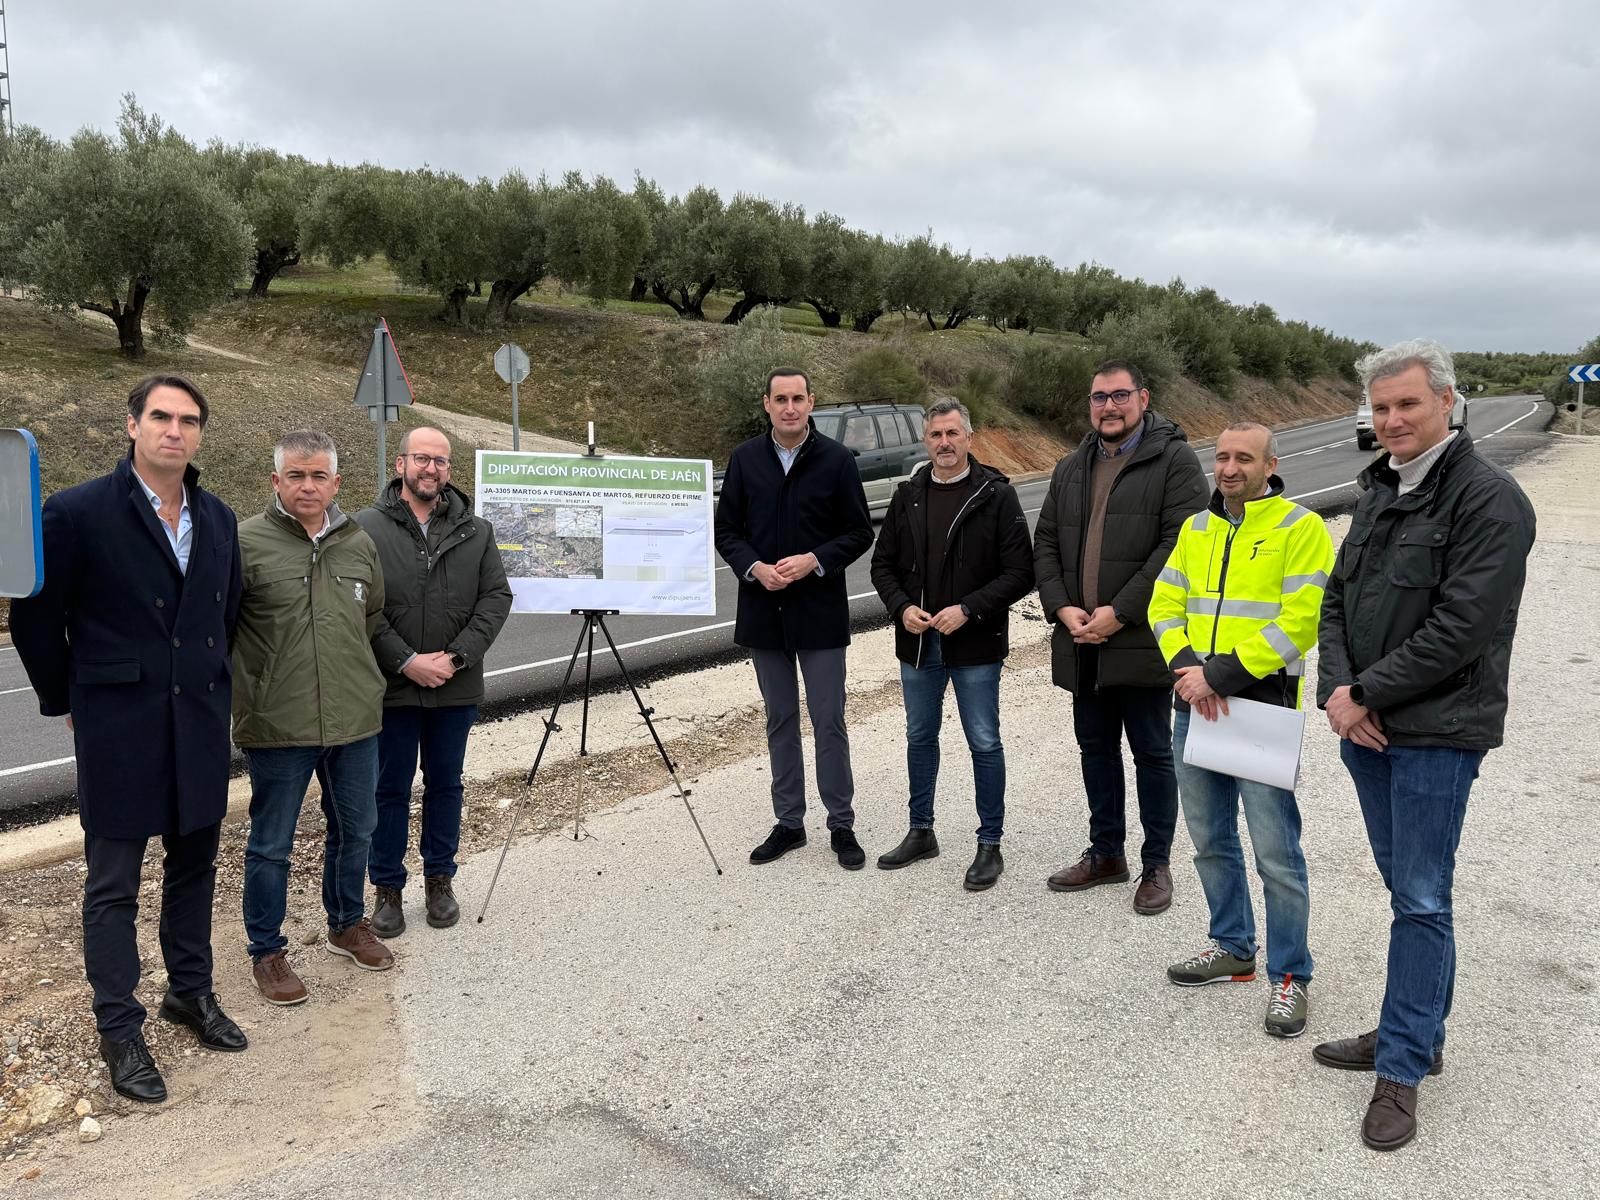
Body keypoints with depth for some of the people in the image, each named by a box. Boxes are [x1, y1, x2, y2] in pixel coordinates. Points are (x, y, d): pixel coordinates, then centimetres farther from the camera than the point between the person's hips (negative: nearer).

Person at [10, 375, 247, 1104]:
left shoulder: (218, 519, 5)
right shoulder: (77, 513, -11)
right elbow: (35, 620, -3)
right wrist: (68, 702, 3)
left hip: (200, 727, 5)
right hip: (118, 729, -5)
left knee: (194, 865, 16)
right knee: (113, 883, 7)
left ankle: (191, 991, 33)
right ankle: (119, 1030, 19)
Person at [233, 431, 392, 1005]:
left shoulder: (360, 543, 6)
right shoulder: (245, 542, -10)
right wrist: (244, 697, -6)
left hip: (355, 720, 5)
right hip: (277, 724, -5)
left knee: (354, 831, 19)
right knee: (271, 845, 9)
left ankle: (347, 925, 40)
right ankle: (266, 952, 26)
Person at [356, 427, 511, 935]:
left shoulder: (476, 531, 4)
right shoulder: (367, 527, -5)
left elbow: (497, 597, 0)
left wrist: (457, 656, -12)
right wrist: (406, 661, -16)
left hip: (456, 687, 3)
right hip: (392, 687, -2)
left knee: (445, 785, 14)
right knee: (391, 789, 8)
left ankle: (440, 881, 29)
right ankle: (387, 888, 22)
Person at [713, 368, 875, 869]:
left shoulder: (837, 460, -4)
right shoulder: (744, 459, 4)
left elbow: (859, 532, -1)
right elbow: (727, 530, 6)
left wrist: (814, 561, -16)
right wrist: (754, 567, -12)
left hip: (820, 611, -3)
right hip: (764, 611, 3)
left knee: (829, 723, 2)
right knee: (780, 721, 12)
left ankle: (841, 826, 15)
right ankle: (788, 822, 24)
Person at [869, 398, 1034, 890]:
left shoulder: (996, 495, -8)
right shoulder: (908, 495, 6)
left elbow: (1019, 571, -11)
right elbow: (883, 564, 10)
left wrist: (968, 610, -20)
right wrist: (902, 608, -7)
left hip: (975, 645, -5)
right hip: (917, 642, 5)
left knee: (984, 743, 4)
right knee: (920, 737, 16)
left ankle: (990, 844, 17)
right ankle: (921, 832, 32)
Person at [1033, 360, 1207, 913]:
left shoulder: (1174, 460, -6)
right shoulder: (1070, 469, 14)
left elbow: (1180, 545, -15)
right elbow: (1046, 544, 12)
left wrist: (1120, 612, -18)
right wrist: (1062, 608, -5)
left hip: (1142, 640, -6)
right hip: (1082, 642, 6)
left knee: (1152, 753, 5)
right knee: (1096, 748, 16)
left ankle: (1156, 864, 20)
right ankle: (1106, 853, 31)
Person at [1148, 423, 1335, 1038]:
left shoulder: (1300, 528, -7)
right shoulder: (1196, 528, 12)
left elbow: (1298, 623, -16)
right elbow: (1165, 605, 8)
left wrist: (1221, 675, -18)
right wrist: (1187, 672, -9)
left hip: (1262, 707, -6)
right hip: (1196, 706, 6)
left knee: (1275, 850, -1)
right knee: (1211, 840, 16)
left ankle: (1290, 975, 15)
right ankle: (1232, 947, 34)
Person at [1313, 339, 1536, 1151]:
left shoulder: (1489, 500, -13)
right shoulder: (1380, 492, 11)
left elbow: (1460, 628, -20)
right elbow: (1337, 599, 10)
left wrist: (1366, 694, -14)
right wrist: (1337, 689, -6)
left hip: (1437, 733, -7)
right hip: (1366, 725, 7)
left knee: (1421, 900, 0)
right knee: (1406, 891, 17)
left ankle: (1402, 1069, 11)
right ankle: (1417, 1034, 31)